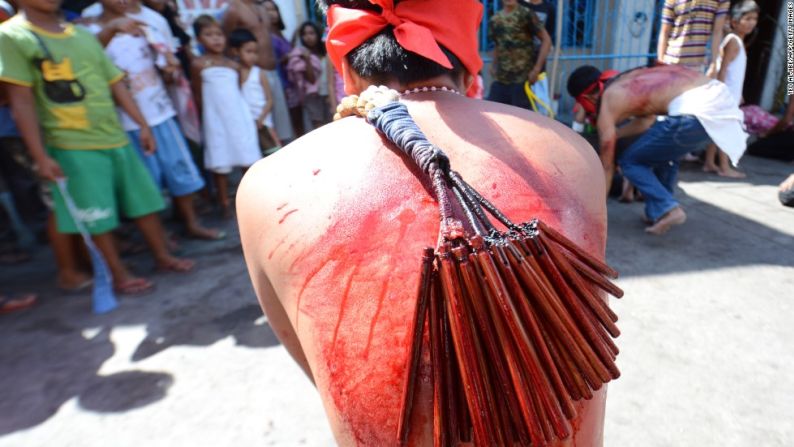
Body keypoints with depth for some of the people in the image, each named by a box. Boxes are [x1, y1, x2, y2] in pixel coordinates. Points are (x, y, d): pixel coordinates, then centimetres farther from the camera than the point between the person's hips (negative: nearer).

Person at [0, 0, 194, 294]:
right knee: (96, 217, 1)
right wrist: (40, 155, -13)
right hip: (72, 146, -5)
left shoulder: (84, 35, 13)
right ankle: (119, 275, 15)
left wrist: (142, 124, 6)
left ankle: (163, 256, 24)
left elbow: (116, 84, 13)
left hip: (115, 138, 5)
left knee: (144, 201, 9)